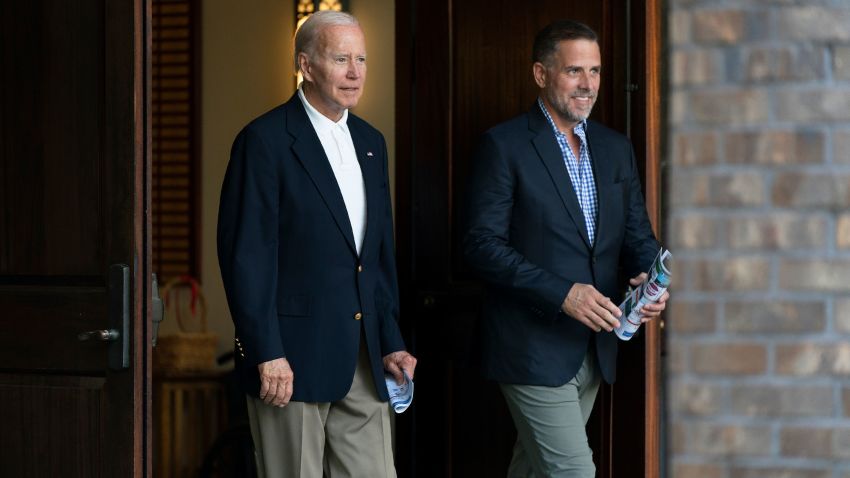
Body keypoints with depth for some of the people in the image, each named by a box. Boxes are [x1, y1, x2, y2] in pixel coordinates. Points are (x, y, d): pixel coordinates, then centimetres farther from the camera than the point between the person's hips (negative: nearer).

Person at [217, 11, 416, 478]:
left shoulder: (370, 142, 14)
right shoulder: (265, 140, -8)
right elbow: (245, 255, -13)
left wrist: (390, 342, 12)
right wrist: (267, 354, -17)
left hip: (364, 358, 7)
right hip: (292, 355, -6)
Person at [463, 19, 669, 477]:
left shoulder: (615, 148, 11)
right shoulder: (504, 146, -9)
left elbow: (637, 234, 14)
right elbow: (482, 244, -14)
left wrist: (650, 276, -10)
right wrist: (561, 293, -23)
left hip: (593, 348, 6)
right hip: (533, 348, -6)